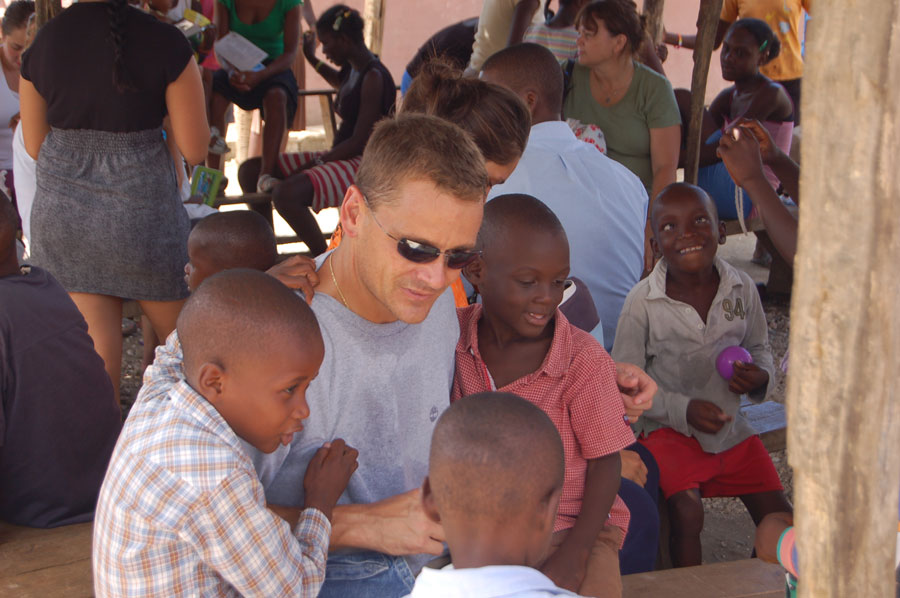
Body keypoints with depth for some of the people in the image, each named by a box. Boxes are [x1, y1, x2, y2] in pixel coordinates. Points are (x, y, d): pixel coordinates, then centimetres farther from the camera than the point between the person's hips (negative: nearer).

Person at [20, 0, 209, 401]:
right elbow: (194, 150, -8)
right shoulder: (165, 43, -14)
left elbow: (34, 145, 8)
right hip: (140, 209, -3)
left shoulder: (41, 43, -3)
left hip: (63, 213, 3)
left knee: (94, 351, 8)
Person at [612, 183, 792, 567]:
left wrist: (760, 376, -12)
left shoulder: (741, 288, -4)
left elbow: (759, 348, 12)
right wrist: (683, 409, -22)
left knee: (778, 516, 2)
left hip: (731, 427, 4)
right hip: (670, 430, -4)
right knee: (687, 513, -24)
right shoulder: (643, 301, -14)